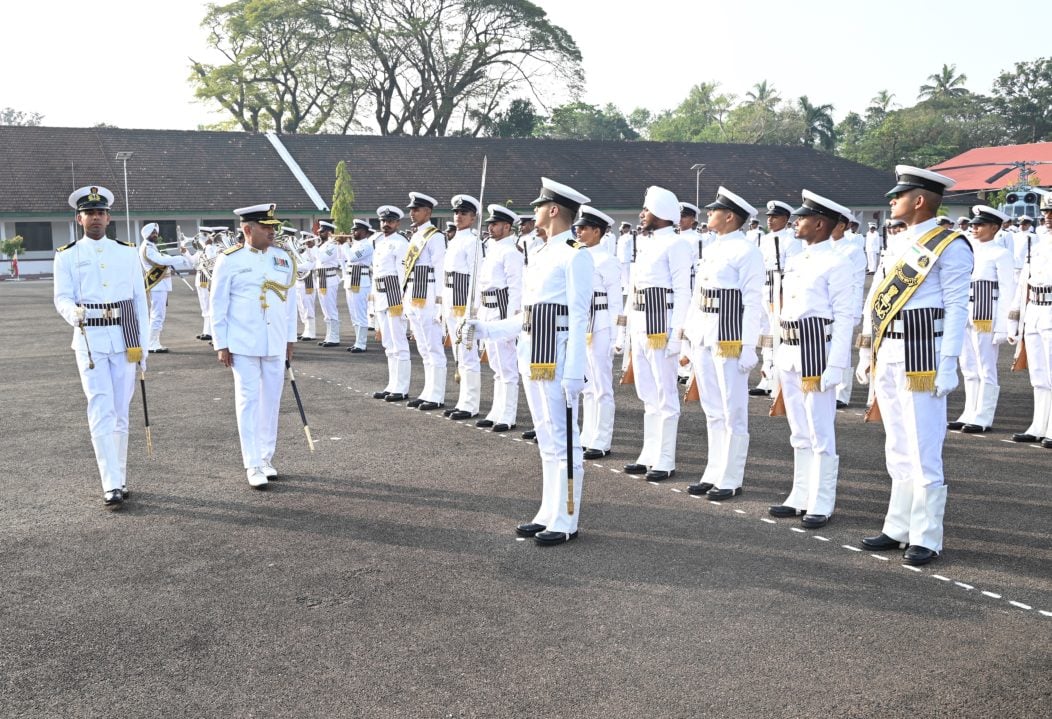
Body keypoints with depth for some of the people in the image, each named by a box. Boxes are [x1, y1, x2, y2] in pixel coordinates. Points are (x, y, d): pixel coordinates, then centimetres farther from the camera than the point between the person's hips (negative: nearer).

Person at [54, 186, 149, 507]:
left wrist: (143, 344, 5)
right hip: (90, 341, -2)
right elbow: (62, 298, -2)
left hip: (124, 341, 2)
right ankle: (111, 486, -12)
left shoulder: (128, 253, 10)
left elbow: (140, 300, 10)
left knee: (120, 413, 8)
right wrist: (75, 313, -26)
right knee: (101, 411, -10)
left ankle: (119, 479, 20)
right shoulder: (67, 256, 5)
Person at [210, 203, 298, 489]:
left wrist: (291, 338, 11)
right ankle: (253, 464, 3)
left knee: (271, 400, 9)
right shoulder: (229, 261, -4)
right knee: (249, 400, -2)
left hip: (276, 343, 4)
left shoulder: (284, 259, 6)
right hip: (243, 344, -4)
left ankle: (266, 456, 23)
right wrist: (221, 344, -4)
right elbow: (218, 305, -2)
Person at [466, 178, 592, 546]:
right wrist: (485, 329, 13)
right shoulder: (539, 255, 16)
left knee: (563, 440, -1)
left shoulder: (575, 256, -10)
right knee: (546, 441, 16)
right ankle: (549, 514, 26)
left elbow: (579, 318, -15)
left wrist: (573, 373, -19)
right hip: (532, 357, 9)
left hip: (557, 360, -9)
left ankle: (566, 522, 8)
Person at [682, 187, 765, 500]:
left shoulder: (746, 250, -10)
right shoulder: (712, 248, 16)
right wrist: (689, 333, 16)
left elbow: (753, 302, -14)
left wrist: (749, 347, -17)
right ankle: (714, 474, 23)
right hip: (703, 337, 9)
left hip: (730, 338, -9)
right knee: (713, 411, 14)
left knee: (733, 412, -1)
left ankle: (731, 480, 6)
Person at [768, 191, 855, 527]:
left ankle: (822, 505, 8)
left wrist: (835, 365, -17)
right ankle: (800, 497, 25)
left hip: (817, 352, -8)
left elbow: (845, 317, -13)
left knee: (821, 434, -1)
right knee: (799, 434, 15)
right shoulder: (793, 261, 15)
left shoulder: (836, 264, -10)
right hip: (789, 353, 8)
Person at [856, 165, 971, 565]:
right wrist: (866, 352, 16)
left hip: (920, 355, -8)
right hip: (886, 356, 8)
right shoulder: (898, 245, 16)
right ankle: (898, 529, 24)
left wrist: (948, 365, -16)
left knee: (923, 452, -3)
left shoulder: (949, 246, -7)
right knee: (898, 450, 14)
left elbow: (956, 308, -12)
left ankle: (926, 539, 5)